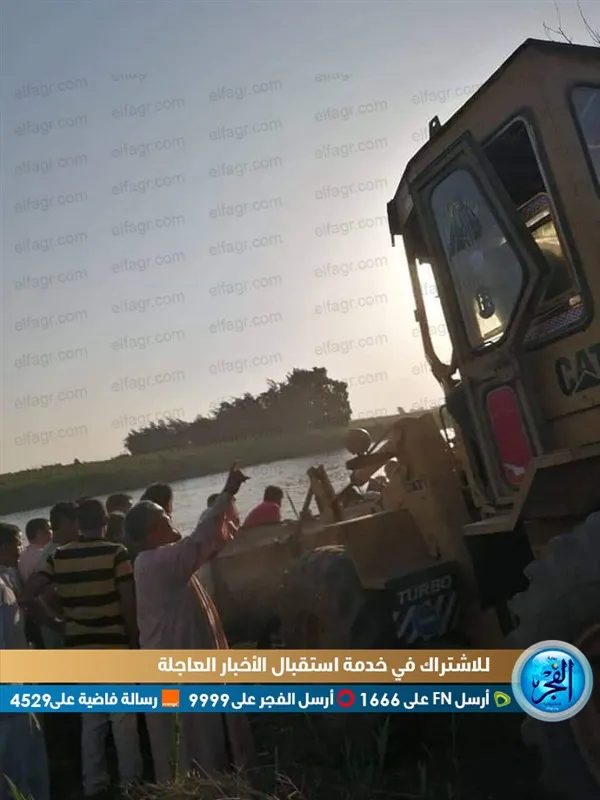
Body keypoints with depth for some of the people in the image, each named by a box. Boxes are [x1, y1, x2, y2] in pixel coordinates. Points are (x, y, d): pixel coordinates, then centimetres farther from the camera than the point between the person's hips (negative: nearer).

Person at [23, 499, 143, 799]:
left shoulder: (58, 556, 1)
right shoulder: (116, 552, -11)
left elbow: (29, 591, -4)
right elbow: (128, 602, -12)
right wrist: (134, 638, -1)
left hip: (78, 647, 4)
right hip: (114, 644, -4)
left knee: (90, 717, 16)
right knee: (123, 716, 7)